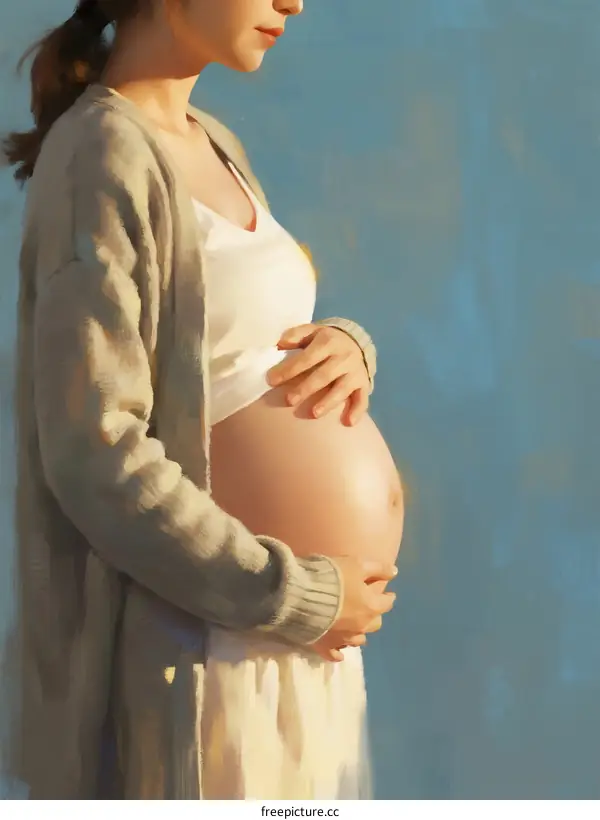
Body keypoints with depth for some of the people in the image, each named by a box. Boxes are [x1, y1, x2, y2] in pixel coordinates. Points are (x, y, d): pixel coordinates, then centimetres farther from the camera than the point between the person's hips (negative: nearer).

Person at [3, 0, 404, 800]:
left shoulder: (211, 146, 9)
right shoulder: (103, 157, -16)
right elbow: (96, 459, -22)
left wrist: (348, 345, -4)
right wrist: (297, 599, -18)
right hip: (212, 649, -8)